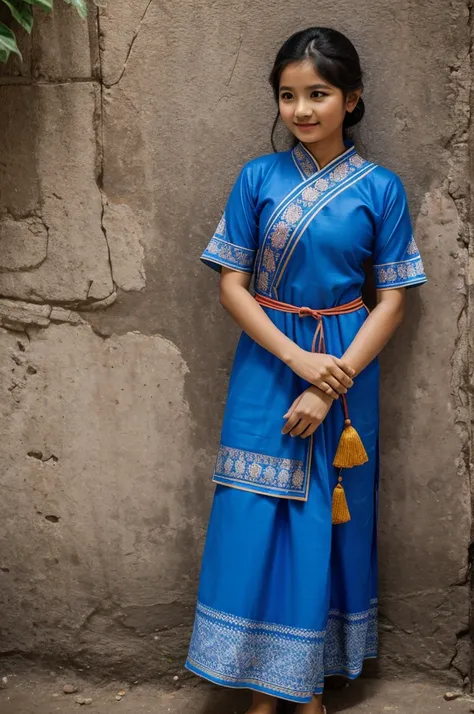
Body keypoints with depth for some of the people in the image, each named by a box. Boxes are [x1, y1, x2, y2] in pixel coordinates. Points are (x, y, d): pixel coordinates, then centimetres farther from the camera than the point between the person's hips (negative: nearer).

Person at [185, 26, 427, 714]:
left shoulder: (380, 188, -3)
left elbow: (392, 298, -4)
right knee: (256, 521, 3)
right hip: (267, 365, 1)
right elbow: (231, 283, -3)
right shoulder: (259, 178, -1)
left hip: (345, 371, 0)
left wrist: (333, 382, -14)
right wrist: (299, 359, -14)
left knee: (328, 522, 8)